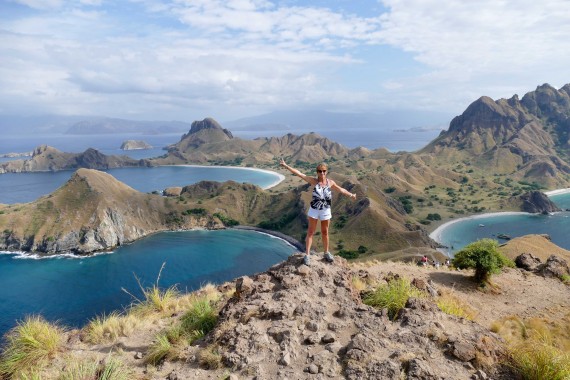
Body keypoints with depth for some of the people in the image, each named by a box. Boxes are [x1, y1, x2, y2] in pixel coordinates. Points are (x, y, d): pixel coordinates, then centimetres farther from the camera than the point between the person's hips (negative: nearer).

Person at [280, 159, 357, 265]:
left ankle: (326, 253, 30)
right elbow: (299, 174, -12)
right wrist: (286, 166, -15)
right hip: (314, 210, -2)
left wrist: (351, 194, -2)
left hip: (326, 210, 2)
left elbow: (341, 190, 7)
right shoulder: (313, 181, -8)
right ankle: (307, 255, 7)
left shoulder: (330, 182, -2)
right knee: (310, 232, 3)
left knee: (325, 232, 15)